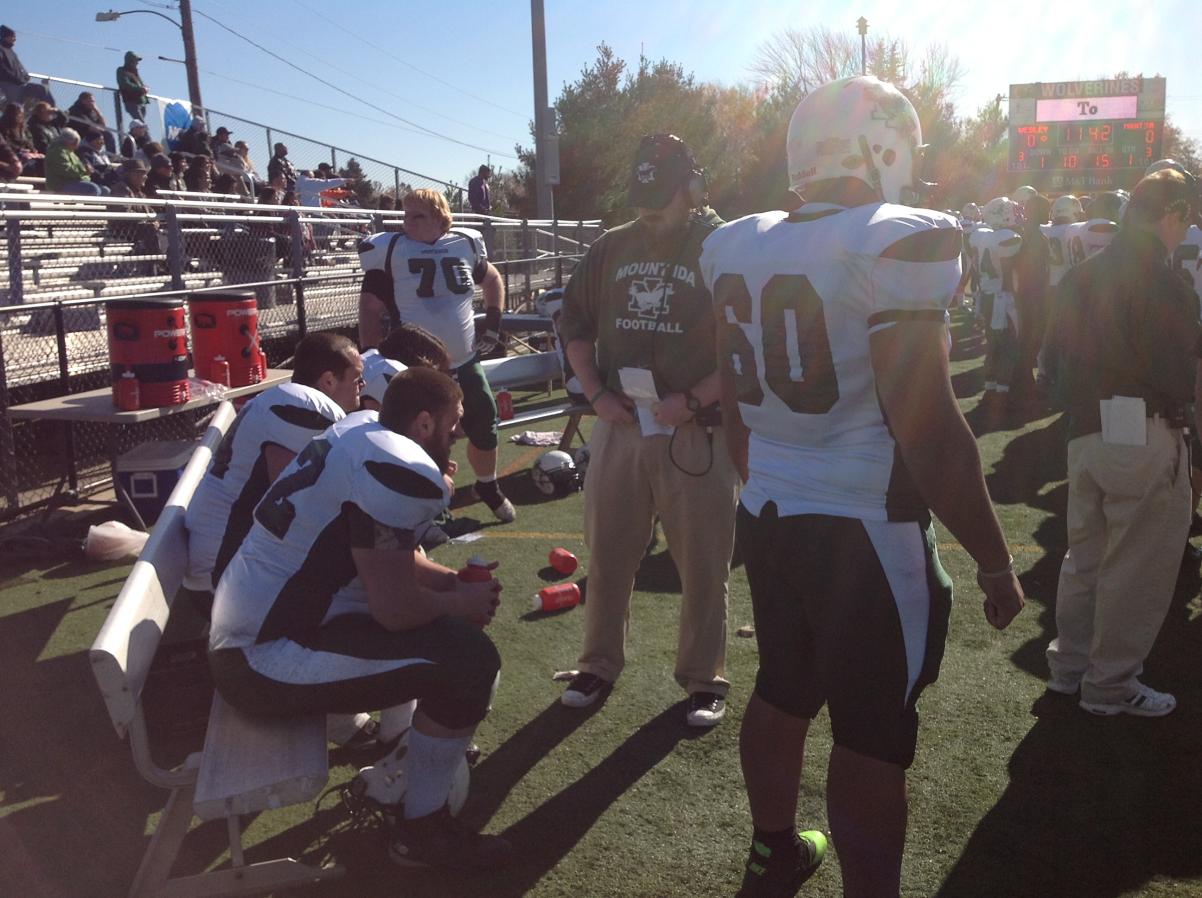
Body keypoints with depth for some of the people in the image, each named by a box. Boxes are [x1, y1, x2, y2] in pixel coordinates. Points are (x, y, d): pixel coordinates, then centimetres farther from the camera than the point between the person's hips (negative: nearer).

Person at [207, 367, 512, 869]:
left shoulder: (359, 431, 9)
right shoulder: (400, 471, -21)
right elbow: (395, 607, -24)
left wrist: (453, 583, 9)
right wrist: (460, 605, -5)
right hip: (265, 662, -10)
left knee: (438, 615, 20)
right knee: (469, 657, -13)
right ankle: (422, 831, 2)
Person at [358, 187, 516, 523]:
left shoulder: (464, 244, 2)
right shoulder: (390, 250, -8)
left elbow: (493, 281, 22)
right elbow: (370, 309, -7)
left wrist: (493, 326, 13)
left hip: (464, 363, 4)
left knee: (484, 426, 16)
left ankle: (488, 487, 42)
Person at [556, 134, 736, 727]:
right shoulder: (612, 248, 9)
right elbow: (574, 325, 15)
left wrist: (692, 400, -19)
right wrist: (596, 393, 1)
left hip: (696, 432, -4)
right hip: (617, 427, 5)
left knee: (703, 563, 5)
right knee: (606, 554, 13)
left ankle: (703, 678, 22)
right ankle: (599, 664, 30)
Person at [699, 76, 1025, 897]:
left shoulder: (738, 247, 4)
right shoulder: (902, 242, -17)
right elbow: (927, 429, -19)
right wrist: (995, 558, -9)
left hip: (769, 514, 7)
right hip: (867, 529, -7)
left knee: (783, 690, 23)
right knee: (873, 734, 7)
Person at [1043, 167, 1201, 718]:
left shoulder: (1081, 275, 9)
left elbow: (1055, 359, 13)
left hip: (1085, 436, 8)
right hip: (1145, 436, -8)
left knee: (1085, 554, 19)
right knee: (1138, 567, 4)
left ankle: (1068, 666, 29)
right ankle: (1111, 685, 14)